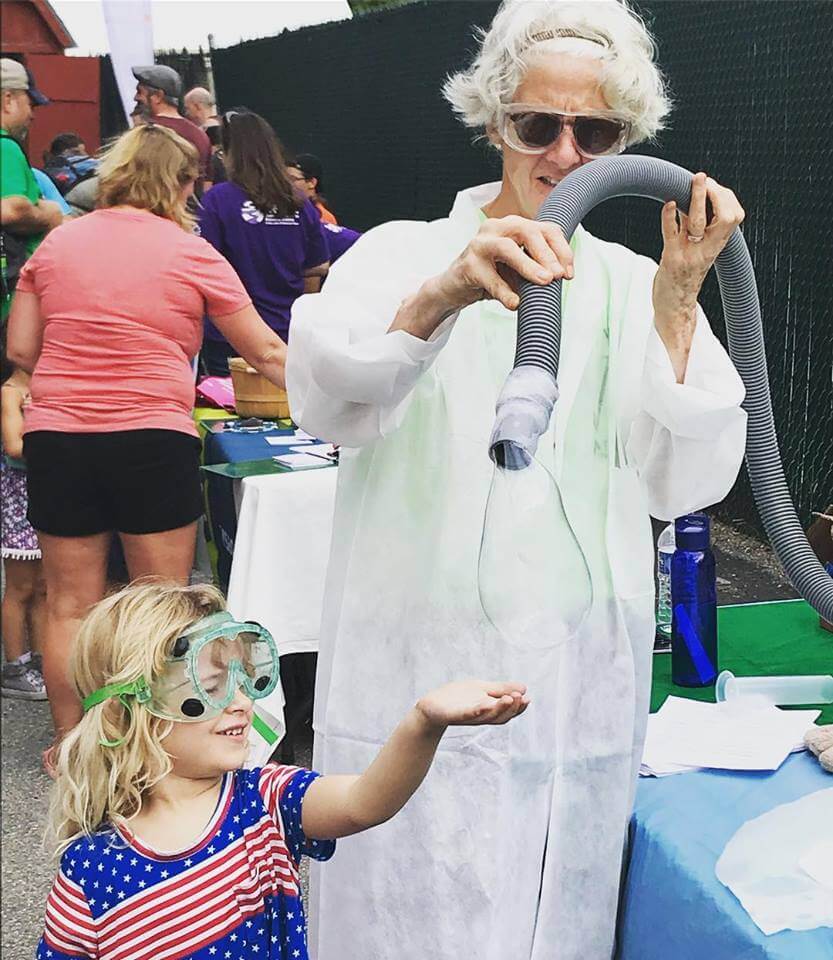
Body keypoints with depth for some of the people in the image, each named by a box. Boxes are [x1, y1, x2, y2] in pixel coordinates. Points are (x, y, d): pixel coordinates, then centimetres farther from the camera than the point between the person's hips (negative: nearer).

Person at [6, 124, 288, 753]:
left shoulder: (57, 243, 8)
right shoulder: (191, 254, 0)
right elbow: (267, 354, 4)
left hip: (56, 437, 3)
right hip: (153, 439, -3)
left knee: (70, 606, 11)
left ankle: (70, 745, 21)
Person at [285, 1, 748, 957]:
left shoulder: (639, 287, 8)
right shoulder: (405, 252, 0)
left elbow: (684, 485, -3)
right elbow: (324, 398, -20)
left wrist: (675, 306, -14)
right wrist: (442, 293, -37)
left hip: (583, 693, 3)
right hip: (420, 680, -2)